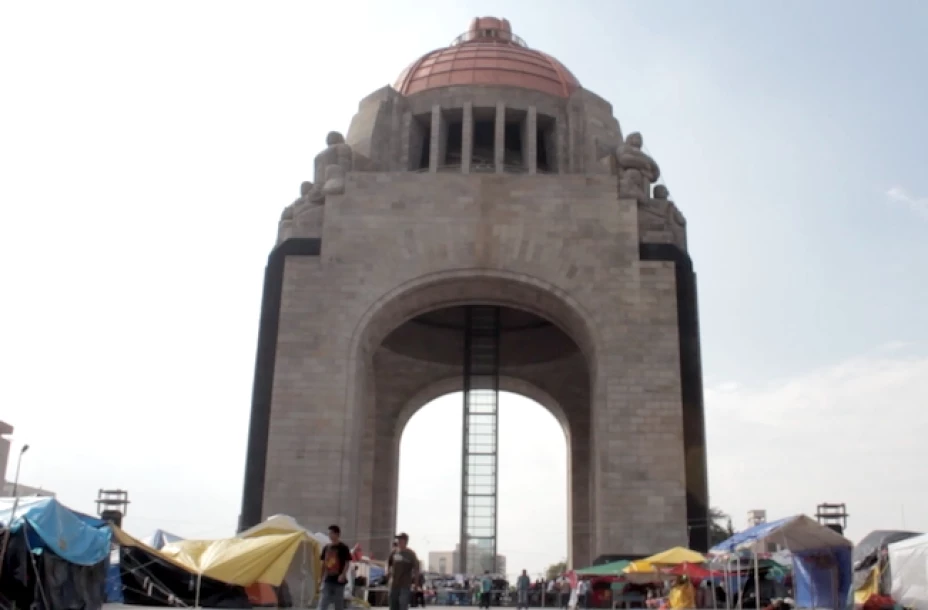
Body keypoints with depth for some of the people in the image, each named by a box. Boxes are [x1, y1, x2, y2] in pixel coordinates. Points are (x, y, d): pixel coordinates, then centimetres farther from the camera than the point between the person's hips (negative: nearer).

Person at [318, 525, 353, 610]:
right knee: (323, 603, -2)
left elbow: (348, 562, -8)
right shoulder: (326, 547, 8)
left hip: (338, 580, -4)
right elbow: (323, 562, 15)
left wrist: (343, 575, -18)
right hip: (328, 579, 4)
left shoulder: (343, 547, -7)